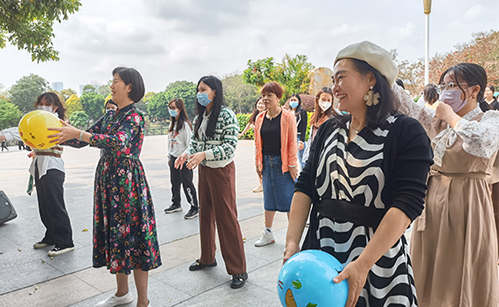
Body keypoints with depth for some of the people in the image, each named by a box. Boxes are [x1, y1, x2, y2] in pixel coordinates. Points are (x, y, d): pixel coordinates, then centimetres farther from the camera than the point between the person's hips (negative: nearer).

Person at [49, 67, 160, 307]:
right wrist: (58, 138, 1)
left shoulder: (134, 116, -11)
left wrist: (78, 133, -30)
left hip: (128, 181, -8)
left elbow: (118, 142, -28)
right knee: (114, 233, 15)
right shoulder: (110, 115, 14)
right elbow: (83, 140, 14)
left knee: (132, 234, -3)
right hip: (107, 179, 8)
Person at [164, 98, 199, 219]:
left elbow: (189, 144, -15)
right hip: (173, 158, 8)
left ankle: (195, 208, 5)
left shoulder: (185, 125, -13)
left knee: (187, 183, -4)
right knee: (174, 182, 16)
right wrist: (169, 157, 16)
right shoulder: (172, 124, 12)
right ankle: (176, 204, 32)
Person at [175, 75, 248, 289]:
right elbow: (195, 141, 13)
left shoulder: (226, 115, -13)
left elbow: (230, 146, -19)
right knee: (206, 215, 17)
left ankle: (238, 270, 7)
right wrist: (187, 153, -8)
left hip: (222, 170, -7)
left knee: (226, 218, -4)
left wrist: (203, 154, -27)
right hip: (203, 169, 8)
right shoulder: (200, 117, 9)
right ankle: (207, 258, 34)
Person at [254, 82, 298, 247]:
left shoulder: (287, 116, -7)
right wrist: (258, 163, 11)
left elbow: (292, 142, -8)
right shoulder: (260, 118, 7)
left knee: (288, 197, 1)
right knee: (269, 197, 13)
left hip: (283, 163, -5)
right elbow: (258, 142, 12)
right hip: (267, 163, 5)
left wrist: (292, 164, -11)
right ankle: (268, 233, 26)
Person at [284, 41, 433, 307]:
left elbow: (407, 203, -19)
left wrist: (363, 264, -26)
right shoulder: (328, 130, 5)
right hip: (322, 251, 4)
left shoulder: (407, 133, -10)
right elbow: (305, 186, 1)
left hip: (378, 255, -4)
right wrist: (292, 242, -10)